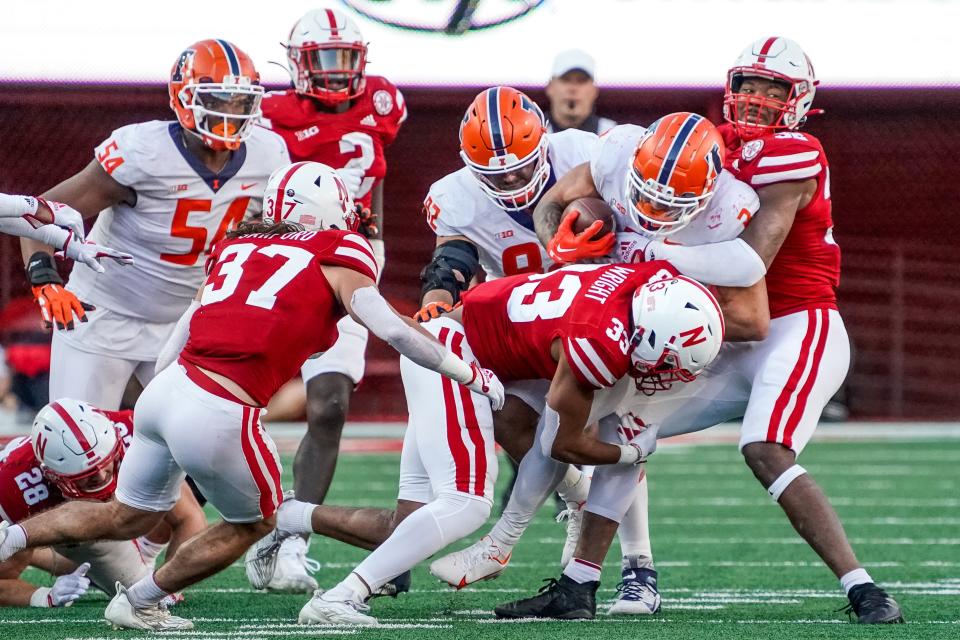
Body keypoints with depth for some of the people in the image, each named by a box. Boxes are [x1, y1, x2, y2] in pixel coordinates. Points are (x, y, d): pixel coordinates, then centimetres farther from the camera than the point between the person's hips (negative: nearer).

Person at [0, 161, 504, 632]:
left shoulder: (236, 248, 19)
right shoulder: (335, 259, 4)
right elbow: (391, 329, -6)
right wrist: (470, 374, 3)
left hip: (164, 392, 6)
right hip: (218, 418, -6)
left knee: (127, 515, 28)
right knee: (251, 525, 22)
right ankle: (140, 601, 26)